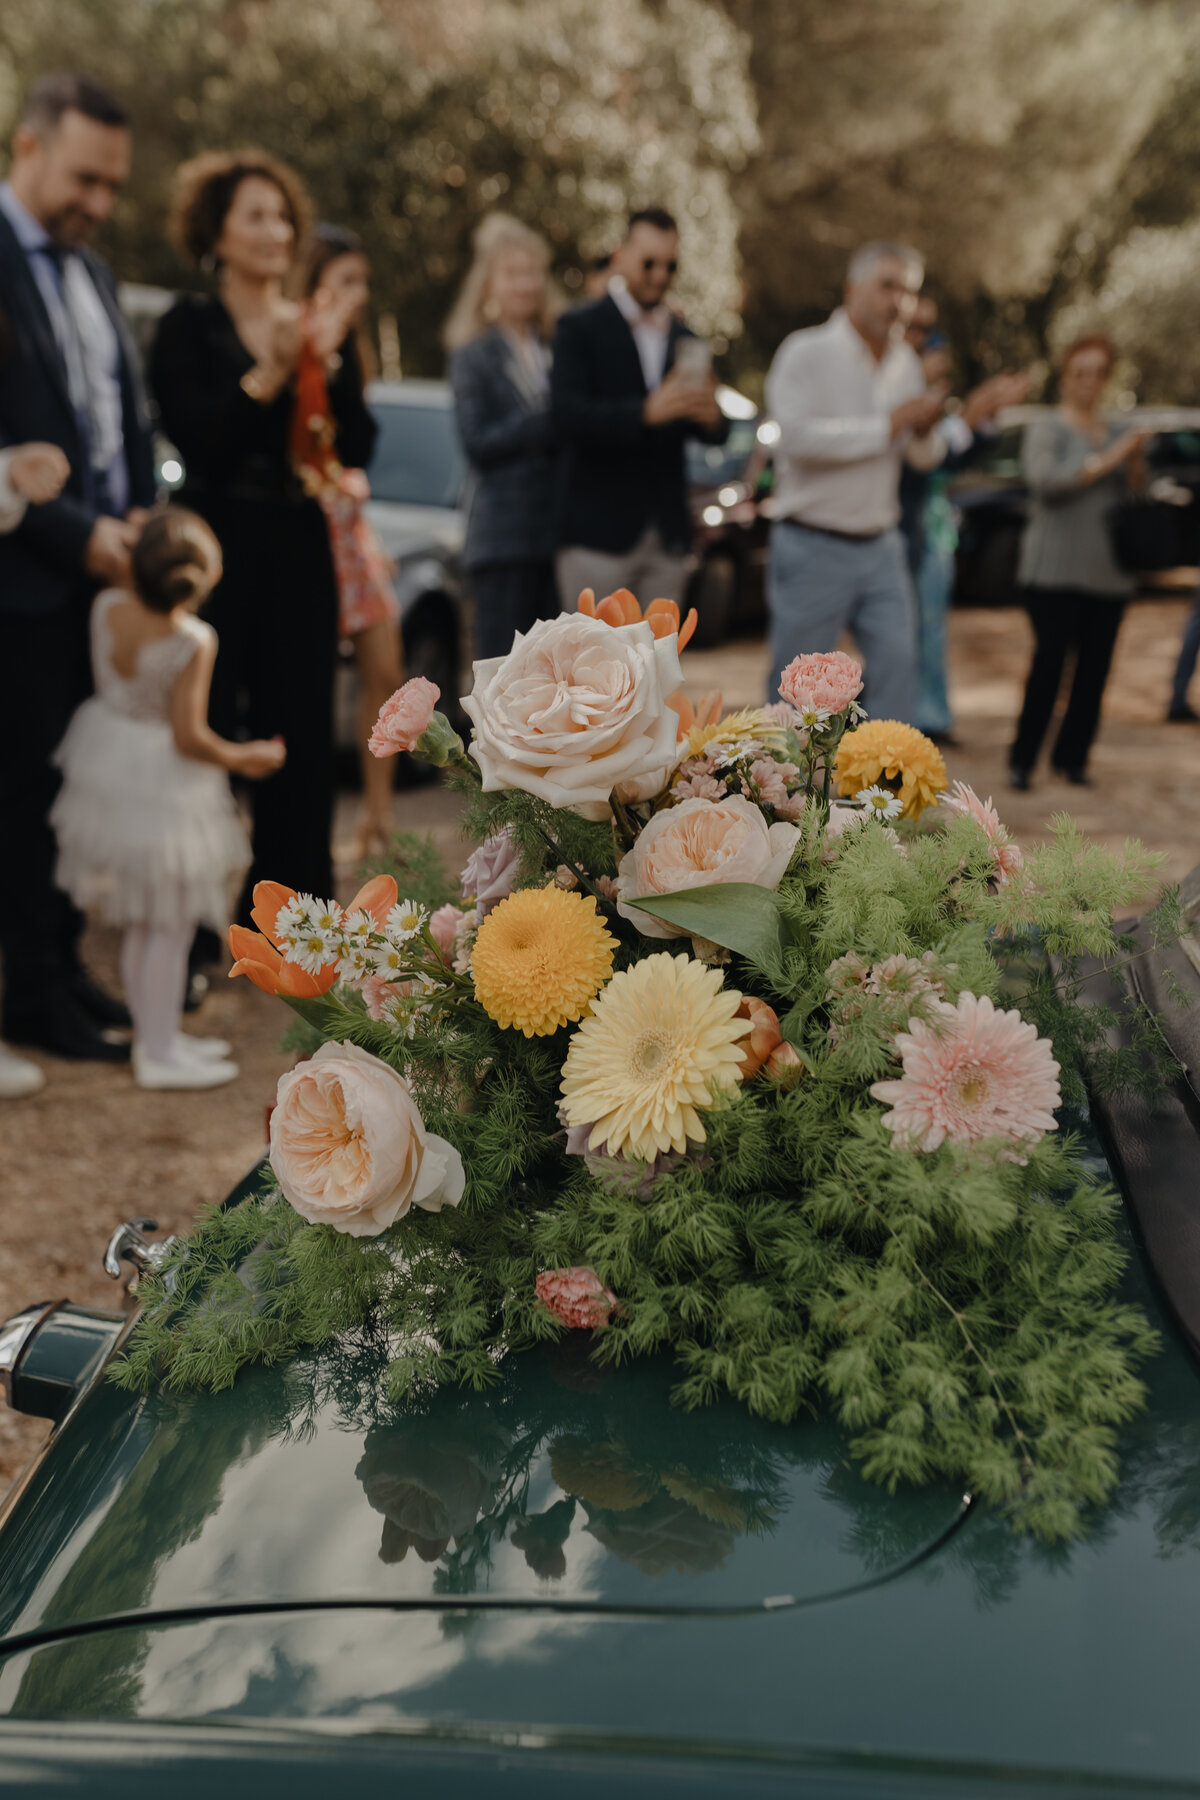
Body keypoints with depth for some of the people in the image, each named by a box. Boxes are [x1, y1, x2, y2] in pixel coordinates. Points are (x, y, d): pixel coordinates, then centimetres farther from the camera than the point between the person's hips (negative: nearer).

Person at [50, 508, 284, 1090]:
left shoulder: (107, 607, -9)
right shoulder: (193, 641, -24)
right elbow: (188, 735, -22)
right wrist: (242, 757, -4)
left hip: (107, 762, 7)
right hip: (162, 782, -7)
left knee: (142, 921, 19)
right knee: (168, 925, 6)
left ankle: (157, 1034, 33)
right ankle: (159, 1053, 14)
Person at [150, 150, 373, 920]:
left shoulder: (322, 325, 12)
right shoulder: (190, 327, 2)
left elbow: (358, 449, 3)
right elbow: (195, 437, -11)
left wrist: (329, 360, -10)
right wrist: (272, 371, -18)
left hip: (300, 550, 4)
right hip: (219, 548, -3)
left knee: (303, 737, 3)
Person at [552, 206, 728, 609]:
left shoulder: (685, 340, 15)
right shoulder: (580, 328, -1)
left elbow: (715, 435, 13)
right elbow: (567, 415, -15)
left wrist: (711, 418, -12)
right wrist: (646, 412, -28)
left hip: (668, 535, 5)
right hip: (599, 530, -5)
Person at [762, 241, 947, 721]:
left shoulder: (906, 362, 12)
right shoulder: (807, 352, -8)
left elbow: (924, 458, 17)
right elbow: (796, 434, -24)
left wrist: (925, 430, -8)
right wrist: (888, 425, -18)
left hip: (880, 548, 6)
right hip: (813, 548, -6)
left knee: (897, 662, -2)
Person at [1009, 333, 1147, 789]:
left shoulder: (1117, 433, 17)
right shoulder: (1047, 429, 2)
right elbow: (1045, 478, -17)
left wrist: (1136, 461, -6)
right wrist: (1105, 462, -18)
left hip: (1108, 572, 5)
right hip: (1055, 568, -5)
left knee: (1095, 667, 2)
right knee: (1050, 661, -9)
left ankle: (1072, 756, 13)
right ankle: (1023, 758, 0)